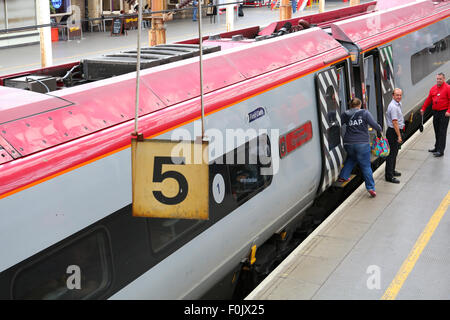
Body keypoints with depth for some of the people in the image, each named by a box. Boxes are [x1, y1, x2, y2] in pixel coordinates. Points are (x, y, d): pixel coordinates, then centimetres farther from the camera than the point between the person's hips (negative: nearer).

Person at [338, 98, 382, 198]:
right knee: (366, 166, 2)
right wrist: (380, 130, 11)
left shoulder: (345, 115, 3)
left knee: (351, 158, 33)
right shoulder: (365, 113, -4)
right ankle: (371, 187, -1)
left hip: (348, 143, 3)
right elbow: (374, 124, -7)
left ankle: (343, 176, 35)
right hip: (362, 144, -3)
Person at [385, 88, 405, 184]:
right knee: (391, 153, -8)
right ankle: (389, 176, -5)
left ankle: (392, 171, 34)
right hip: (393, 132, -11)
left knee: (394, 152, 20)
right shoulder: (393, 106, -22)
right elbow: (394, 122, -25)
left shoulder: (398, 104, 11)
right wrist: (399, 136, -25)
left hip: (396, 131, 11)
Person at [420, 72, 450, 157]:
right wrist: (423, 108, 14)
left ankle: (440, 151, -4)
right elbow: (428, 99, 16)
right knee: (436, 131, 14)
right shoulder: (433, 88, 9)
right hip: (435, 112, 6)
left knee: (442, 132, -5)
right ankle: (437, 147, 26)